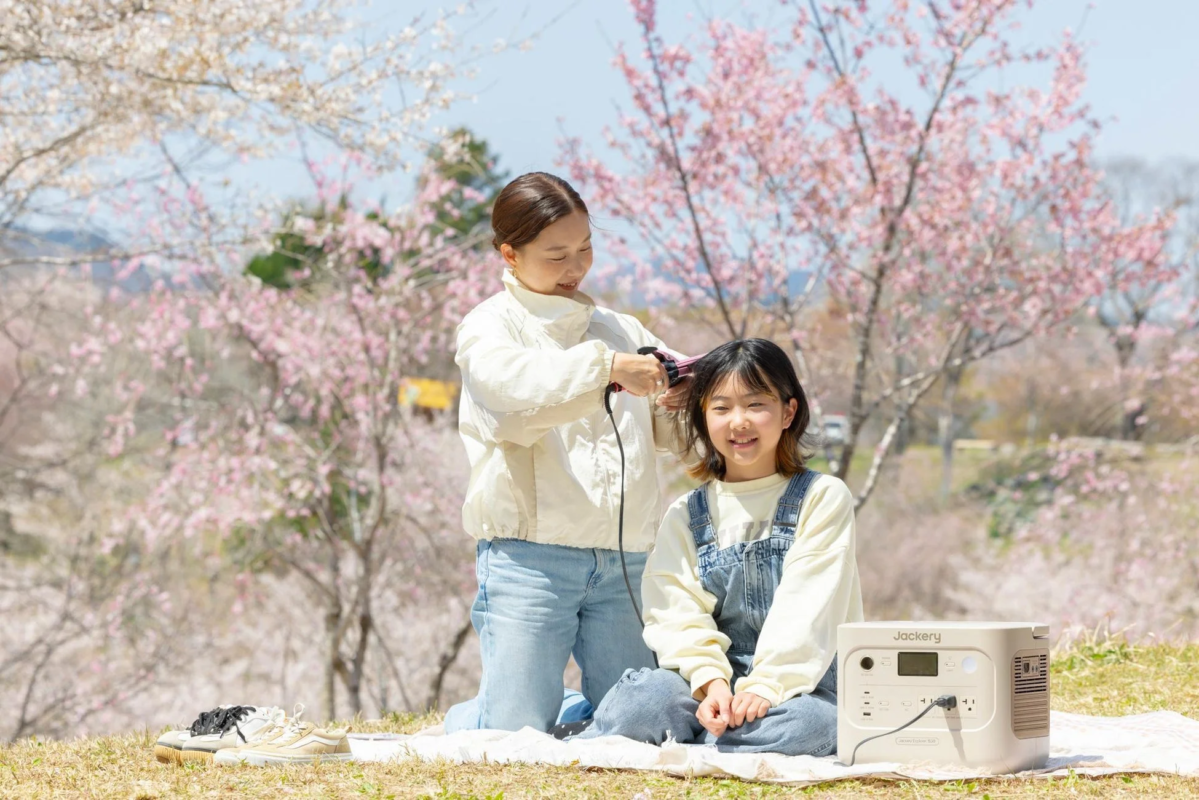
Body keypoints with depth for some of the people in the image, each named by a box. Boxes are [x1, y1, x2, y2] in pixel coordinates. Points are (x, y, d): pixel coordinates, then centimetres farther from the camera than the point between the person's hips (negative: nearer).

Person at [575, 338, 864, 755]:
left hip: (799, 687, -1)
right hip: (718, 682, 1)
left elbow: (807, 609, -7)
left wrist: (765, 687, -20)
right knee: (647, 695, -35)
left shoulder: (822, 498, 5)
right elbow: (678, 613, 0)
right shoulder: (686, 516, 13)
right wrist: (710, 682, -20)